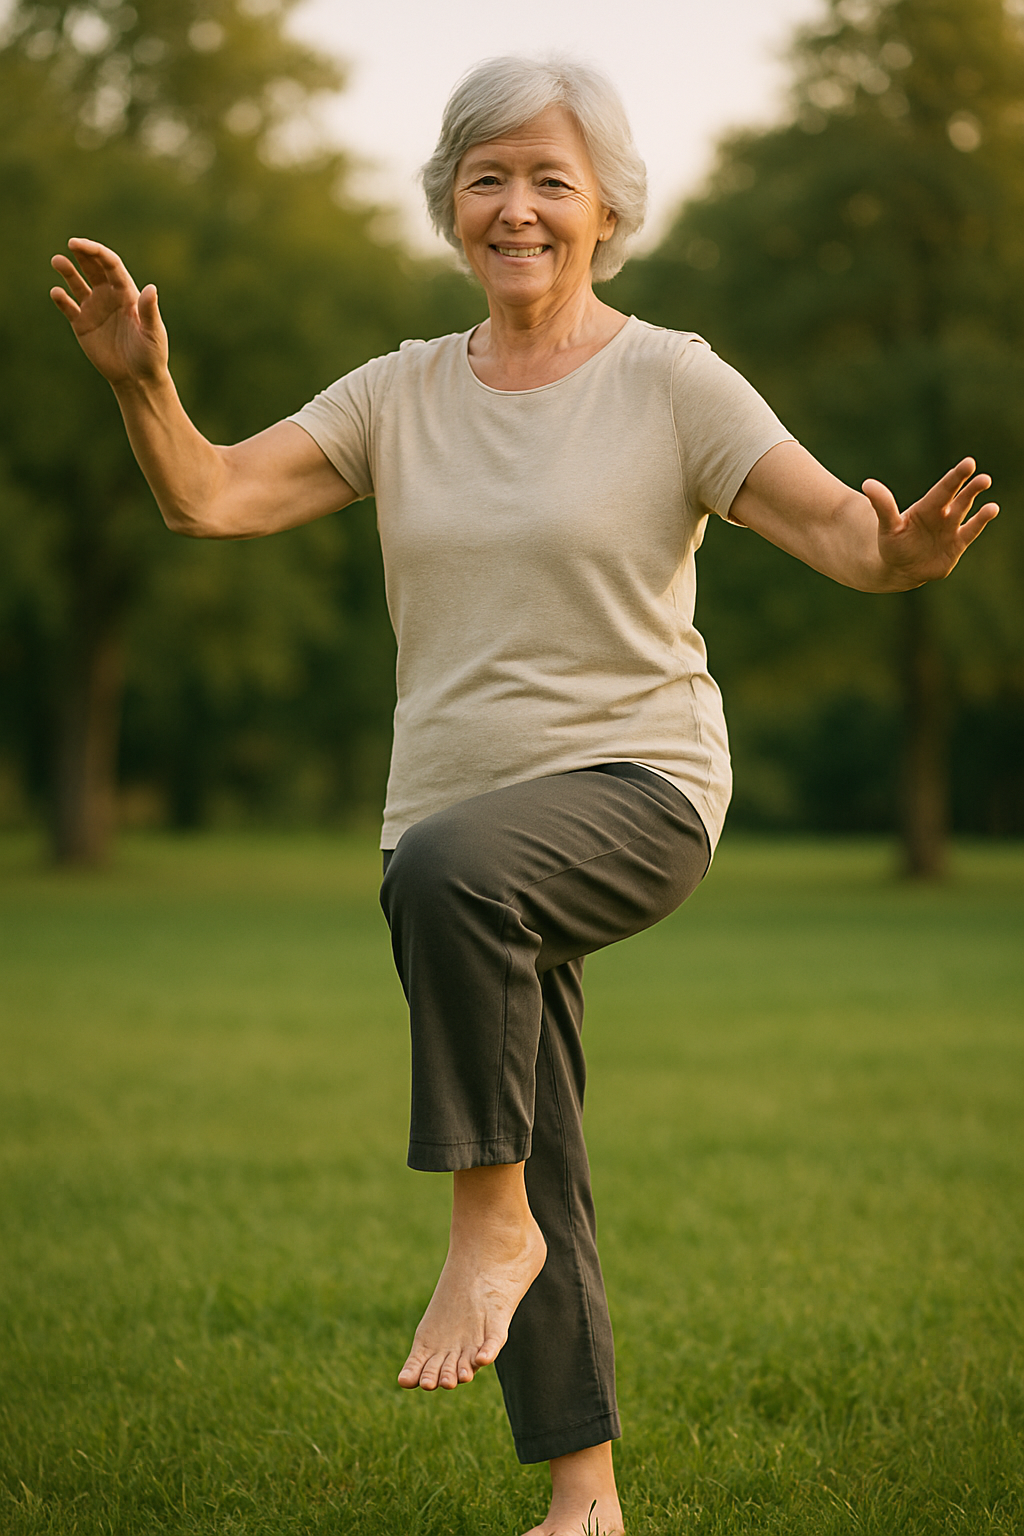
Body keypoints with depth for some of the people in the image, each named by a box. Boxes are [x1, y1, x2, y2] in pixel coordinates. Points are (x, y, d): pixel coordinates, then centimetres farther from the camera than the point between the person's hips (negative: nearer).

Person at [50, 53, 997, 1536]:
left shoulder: (670, 382, -3)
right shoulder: (402, 395, 9)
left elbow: (843, 531, -13)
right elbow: (210, 497, 1)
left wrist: (902, 550, -36)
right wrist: (143, 383, -18)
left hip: (634, 788, -5)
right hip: (466, 823, 5)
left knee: (450, 867, -37)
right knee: (542, 1185, 7)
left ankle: (489, 1217, -21)